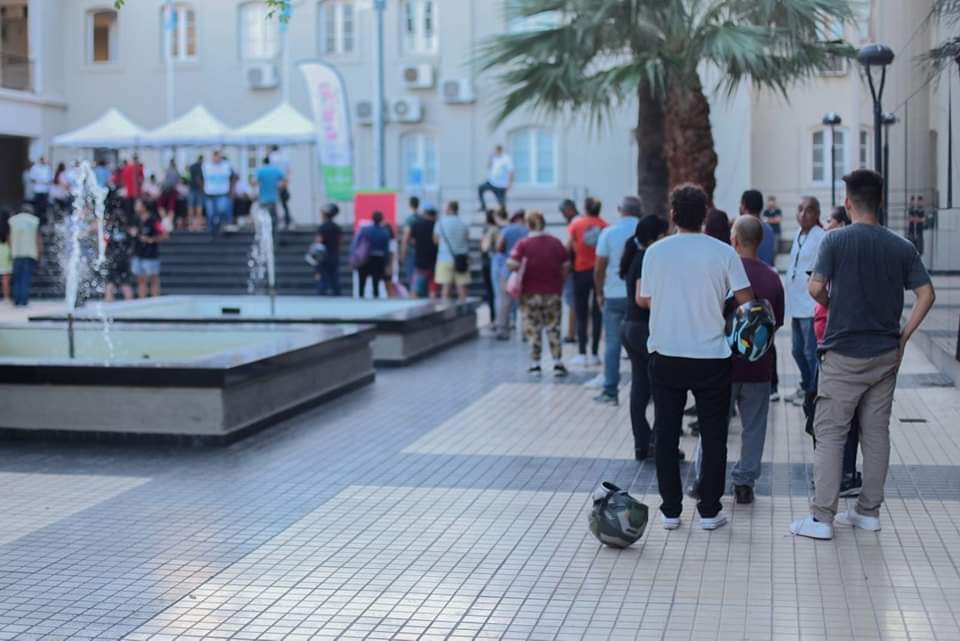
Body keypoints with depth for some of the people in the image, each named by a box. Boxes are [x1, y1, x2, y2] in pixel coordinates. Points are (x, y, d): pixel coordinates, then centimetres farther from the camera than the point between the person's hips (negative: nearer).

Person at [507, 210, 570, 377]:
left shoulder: (523, 244, -11)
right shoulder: (556, 243, -1)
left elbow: (511, 265, -21)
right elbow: (566, 266, 3)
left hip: (531, 293, -2)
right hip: (553, 292, 2)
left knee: (533, 329, 7)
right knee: (553, 328, 9)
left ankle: (535, 364, 9)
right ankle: (558, 363, 5)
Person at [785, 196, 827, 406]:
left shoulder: (821, 238, -13)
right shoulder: (798, 236, 12)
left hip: (811, 307, -8)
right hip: (796, 306, 8)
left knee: (811, 352, -1)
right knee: (798, 351, 18)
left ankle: (812, 393, 10)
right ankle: (806, 386, 34)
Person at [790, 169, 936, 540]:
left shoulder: (836, 240, -9)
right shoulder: (901, 247, 2)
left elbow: (816, 289, -13)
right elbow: (926, 294, -2)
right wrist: (904, 336, 4)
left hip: (844, 354, -4)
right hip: (886, 354, 4)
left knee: (830, 433, 0)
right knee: (876, 432, 12)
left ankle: (822, 517, -2)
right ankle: (869, 511, 19)